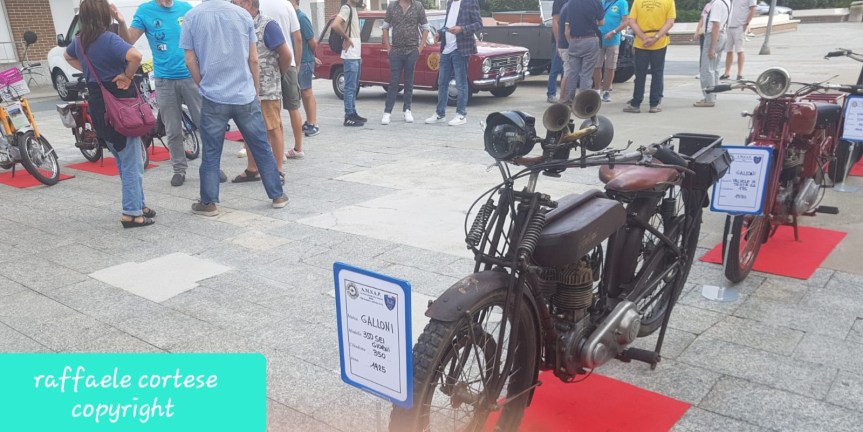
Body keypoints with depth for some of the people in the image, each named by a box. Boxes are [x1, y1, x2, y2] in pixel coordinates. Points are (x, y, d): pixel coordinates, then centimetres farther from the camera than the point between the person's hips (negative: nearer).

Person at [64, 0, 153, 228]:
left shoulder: (80, 41, 8)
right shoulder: (109, 39, -17)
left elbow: (68, 57, 30)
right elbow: (135, 55, -34)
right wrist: (127, 76, -19)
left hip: (97, 103, 8)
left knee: (123, 161, 18)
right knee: (132, 162, -1)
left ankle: (138, 205, 25)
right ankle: (131, 213, 1)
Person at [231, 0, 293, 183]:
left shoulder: (268, 25, -10)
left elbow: (286, 54, -11)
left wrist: (276, 74, 4)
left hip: (267, 90, -7)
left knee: (273, 130, 1)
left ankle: (278, 172, 8)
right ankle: (252, 170, 22)